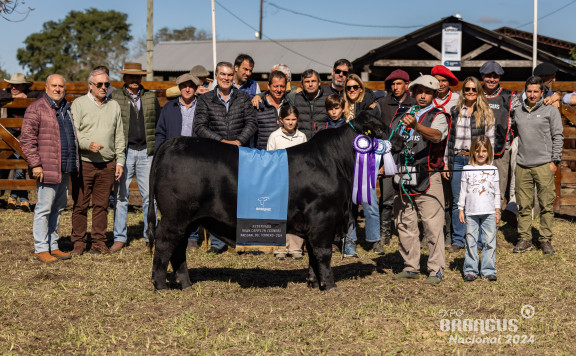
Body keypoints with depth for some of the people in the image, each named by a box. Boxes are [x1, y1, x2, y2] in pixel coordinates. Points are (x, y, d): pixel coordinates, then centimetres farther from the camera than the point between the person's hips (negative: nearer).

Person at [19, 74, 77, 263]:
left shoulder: (67, 109, 16)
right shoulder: (36, 109, -7)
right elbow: (27, 139, -12)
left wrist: (73, 165, 21)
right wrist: (35, 164, -18)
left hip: (65, 169, 8)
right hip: (47, 169, -8)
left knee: (57, 208, 12)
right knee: (44, 208, -4)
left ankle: (53, 247, 20)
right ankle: (41, 249, 2)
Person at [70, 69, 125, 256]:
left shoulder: (114, 106, 14)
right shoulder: (79, 104, 1)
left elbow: (119, 137, 16)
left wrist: (120, 161, 10)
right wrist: (88, 144, -21)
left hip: (107, 164, 3)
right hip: (84, 163, -3)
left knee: (102, 205, 6)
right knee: (80, 205, 0)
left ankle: (99, 242, 14)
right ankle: (79, 242, 9)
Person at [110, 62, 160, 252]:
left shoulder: (151, 97, 11)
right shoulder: (115, 97, 4)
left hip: (146, 151, 2)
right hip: (124, 151, -2)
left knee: (149, 195, 3)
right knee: (121, 195, 0)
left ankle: (151, 235, 12)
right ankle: (119, 238, 7)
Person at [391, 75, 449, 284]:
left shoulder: (437, 116, 0)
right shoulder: (402, 115, 16)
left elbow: (437, 135, -23)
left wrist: (416, 126, -40)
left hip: (427, 179, -5)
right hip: (403, 178, 6)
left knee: (433, 226, -7)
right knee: (404, 224, 9)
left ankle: (436, 270, -1)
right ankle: (411, 267, 19)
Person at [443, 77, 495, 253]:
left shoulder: (486, 112, 3)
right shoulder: (455, 111, 11)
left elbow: (490, 139, 2)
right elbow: (449, 138, 13)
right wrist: (446, 163, 8)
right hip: (457, 160, 3)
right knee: (457, 201, 4)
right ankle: (458, 240, 12)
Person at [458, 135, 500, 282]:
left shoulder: (493, 170, 8)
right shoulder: (467, 169, 5)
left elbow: (496, 192, 12)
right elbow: (463, 191, 8)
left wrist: (497, 211, 9)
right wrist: (460, 209, 4)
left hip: (489, 212, 1)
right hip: (471, 212, -1)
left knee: (489, 242, 2)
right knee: (471, 241, 1)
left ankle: (488, 270, 11)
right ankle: (470, 270, 9)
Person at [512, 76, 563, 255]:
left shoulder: (551, 110, 3)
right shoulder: (518, 112, 15)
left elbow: (558, 136, 2)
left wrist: (555, 160, -5)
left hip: (544, 165, -3)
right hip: (522, 166, 3)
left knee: (546, 205, -2)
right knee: (524, 205, 4)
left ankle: (546, 240, 6)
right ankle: (524, 239, 11)